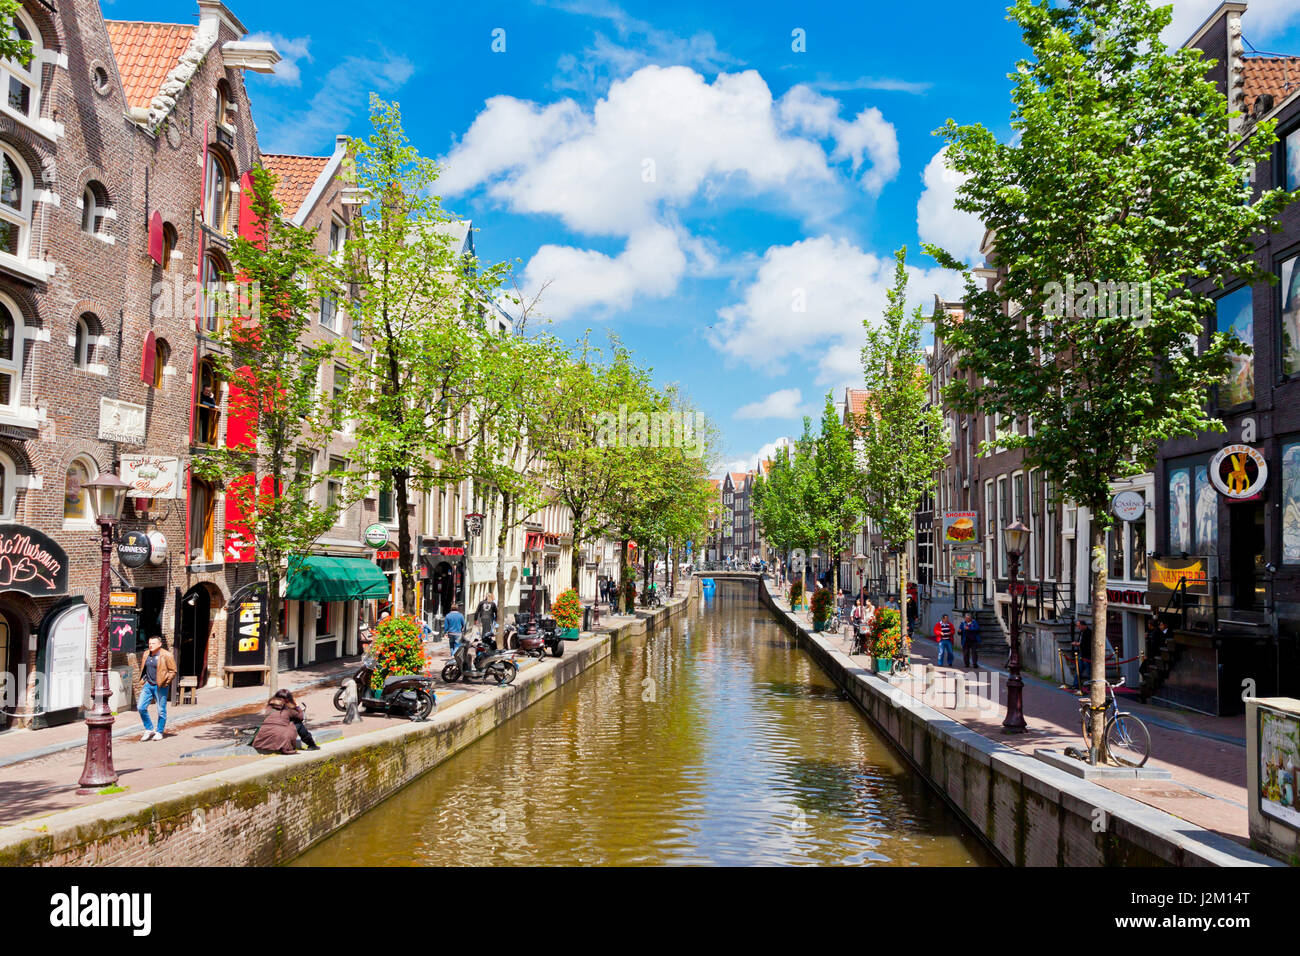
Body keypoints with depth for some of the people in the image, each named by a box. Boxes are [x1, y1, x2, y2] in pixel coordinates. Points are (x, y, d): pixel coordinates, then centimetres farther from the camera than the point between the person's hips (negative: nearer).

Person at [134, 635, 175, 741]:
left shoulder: (166, 655, -9)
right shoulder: (146, 655, 10)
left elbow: (173, 671, -7)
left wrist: (164, 682, -13)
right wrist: (143, 681, 11)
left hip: (160, 687, -6)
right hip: (148, 685, 6)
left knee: (161, 710, 2)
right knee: (141, 707, -2)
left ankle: (159, 732, 15)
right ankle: (149, 730, 13)